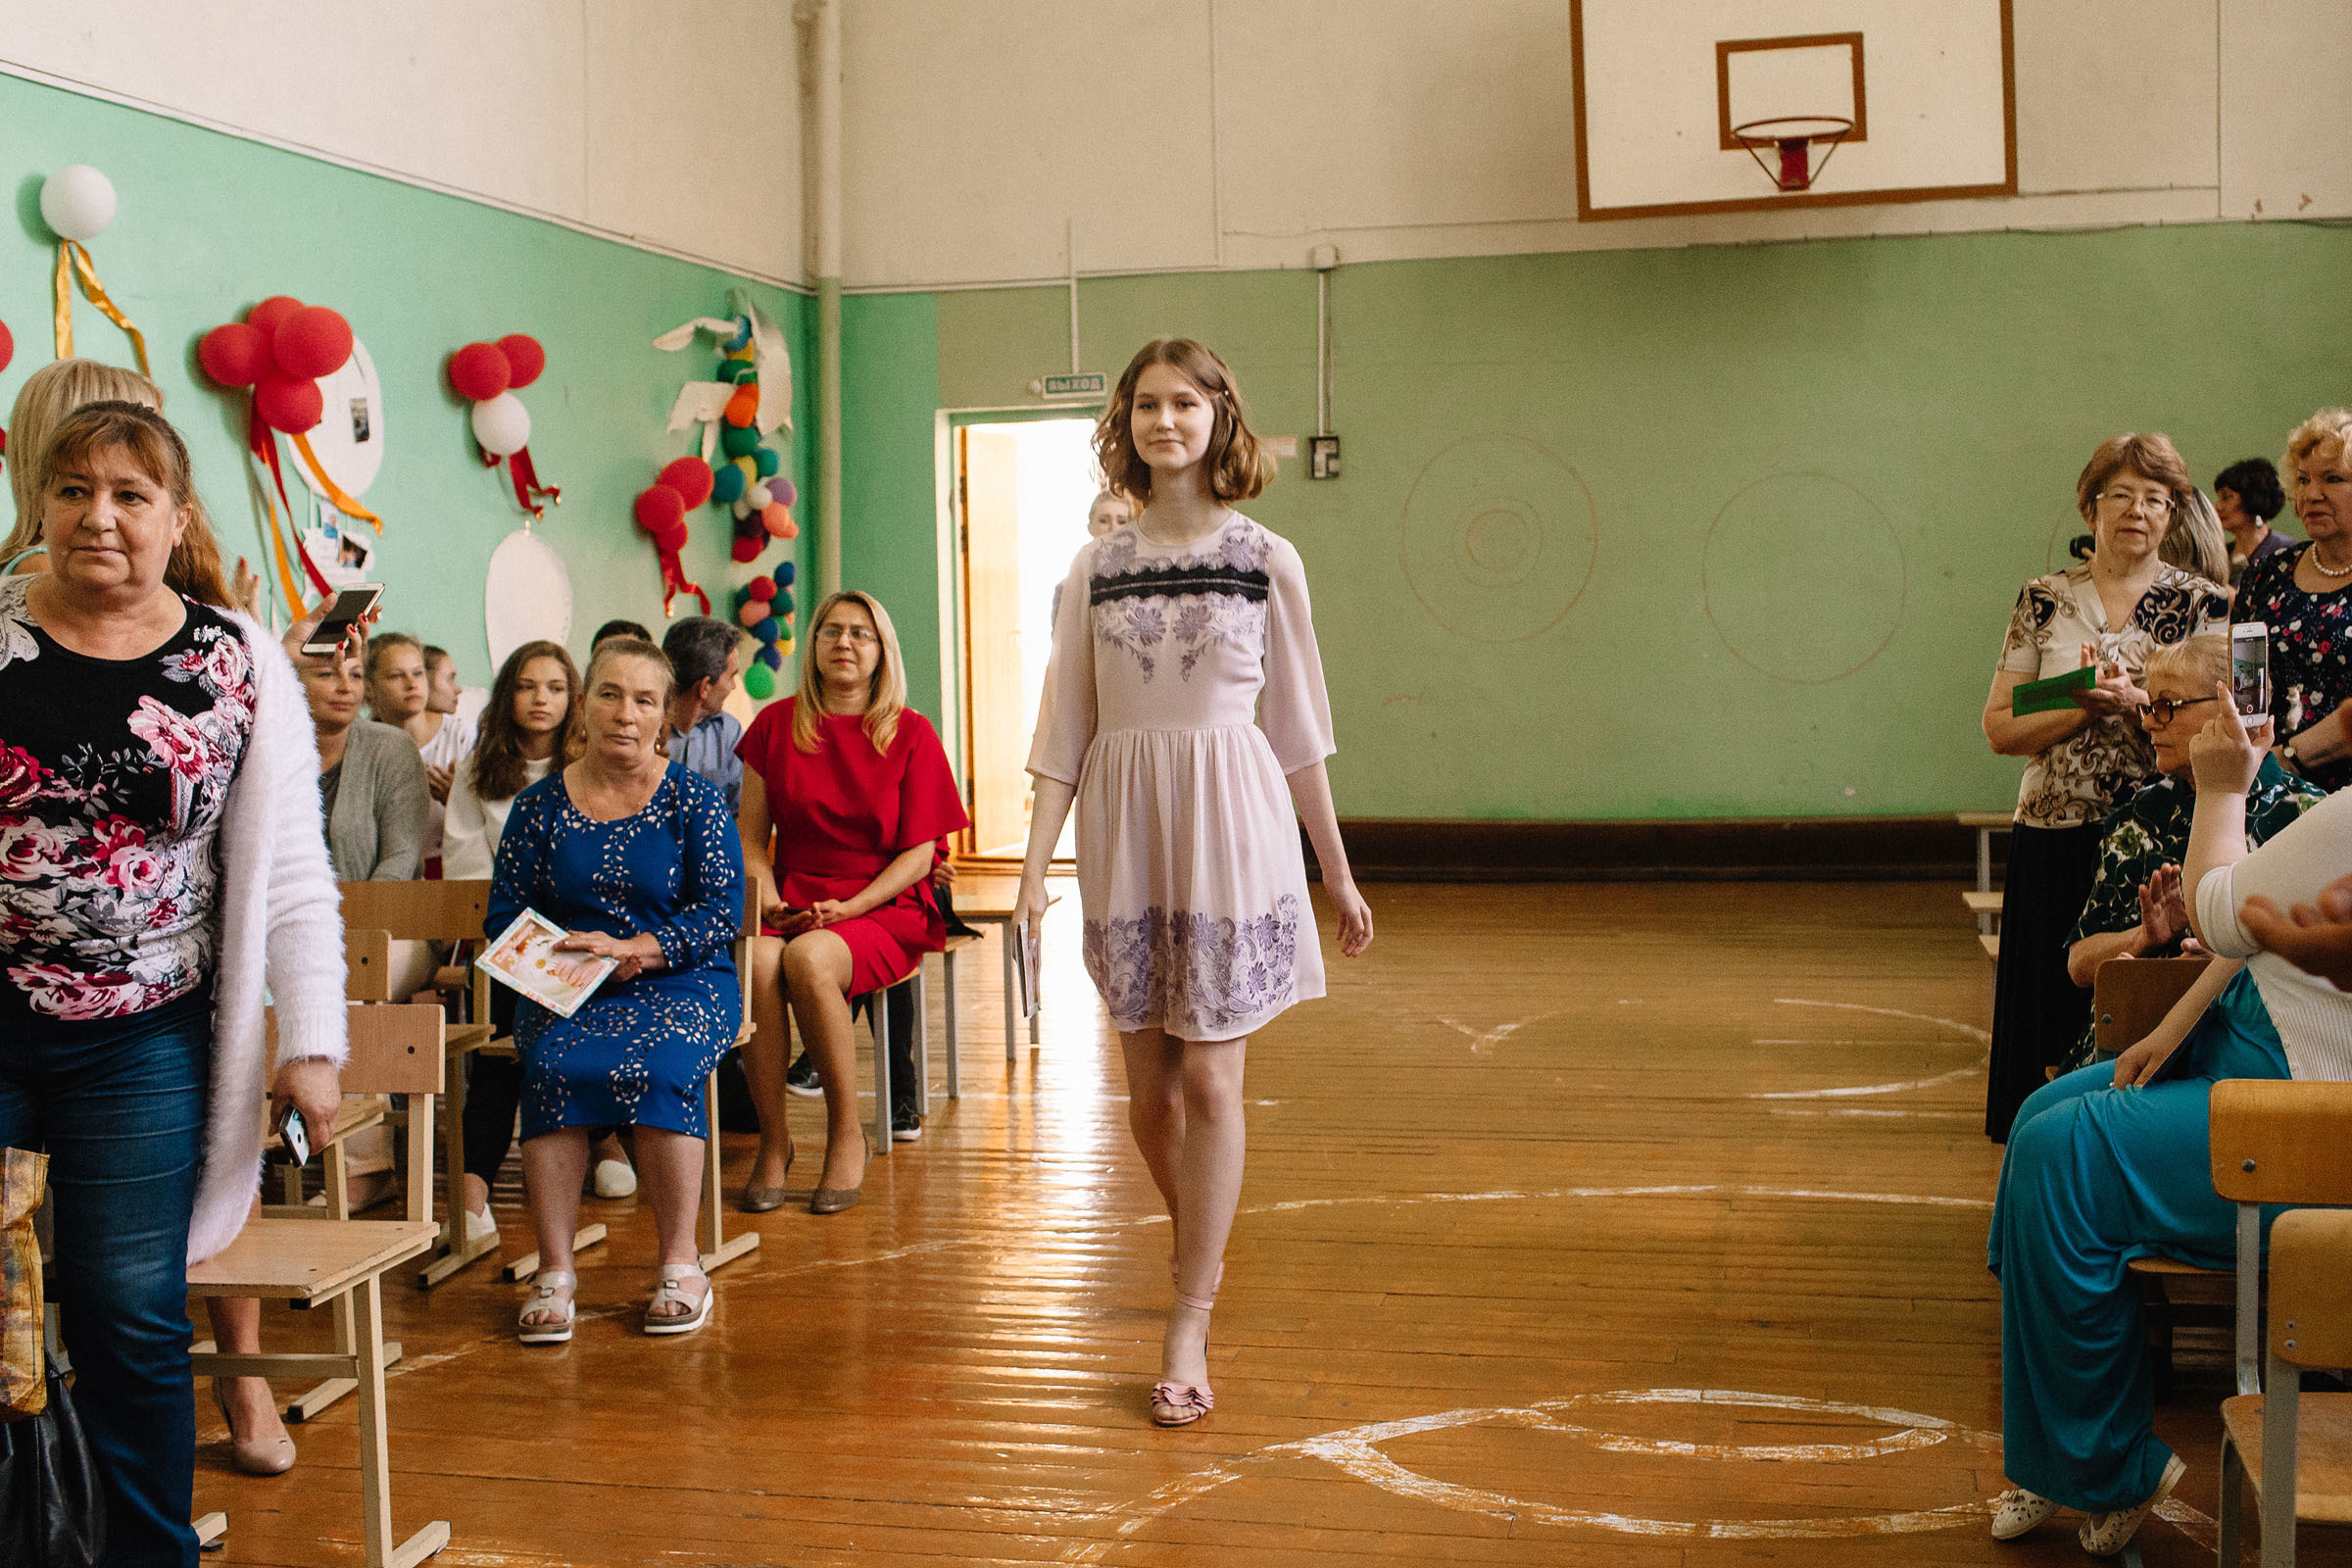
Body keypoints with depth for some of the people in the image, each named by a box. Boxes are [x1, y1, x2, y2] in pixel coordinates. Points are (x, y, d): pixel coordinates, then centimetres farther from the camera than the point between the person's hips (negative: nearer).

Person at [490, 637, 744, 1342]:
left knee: (655, 1070, -33)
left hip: (680, 985, -2)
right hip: (565, 994, 2)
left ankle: (681, 1268, -19)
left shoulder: (693, 800, 2)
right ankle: (554, 1273, -25)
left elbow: (723, 909, -5)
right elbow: (504, 914, 8)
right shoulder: (540, 805, 8)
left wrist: (629, 951, -17)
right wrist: (554, 954, -13)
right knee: (554, 1068, -31)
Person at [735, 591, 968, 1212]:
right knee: (751, 961, -33)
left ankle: (847, 1135, -18)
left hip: (885, 907, -2)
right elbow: (751, 838, 12)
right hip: (794, 901, 2)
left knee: (808, 959, -36)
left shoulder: (911, 733, 2)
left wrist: (846, 908, -15)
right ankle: (773, 1139, -19)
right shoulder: (775, 725, 10)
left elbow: (918, 854, -2)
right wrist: (768, 900, -8)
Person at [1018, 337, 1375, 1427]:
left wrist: (1338, 875, 8)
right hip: (1125, 836, 2)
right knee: (1149, 1092, 8)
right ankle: (1203, 1250, 35)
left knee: (1209, 1079, -6)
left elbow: (1298, 728, 6)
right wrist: (1034, 866, -2)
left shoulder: (1267, 560, 2)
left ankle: (1188, 1324, 2)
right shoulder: (1097, 567, 6)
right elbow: (1065, 730, 6)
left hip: (1230, 831, -2)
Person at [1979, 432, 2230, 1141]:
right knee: (2051, 1010, 3)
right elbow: (2001, 728, 3)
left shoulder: (2205, 604, 5)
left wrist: (2137, 701, -18)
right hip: (2056, 840, 1)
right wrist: (2089, 705, -13)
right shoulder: (2045, 601, 7)